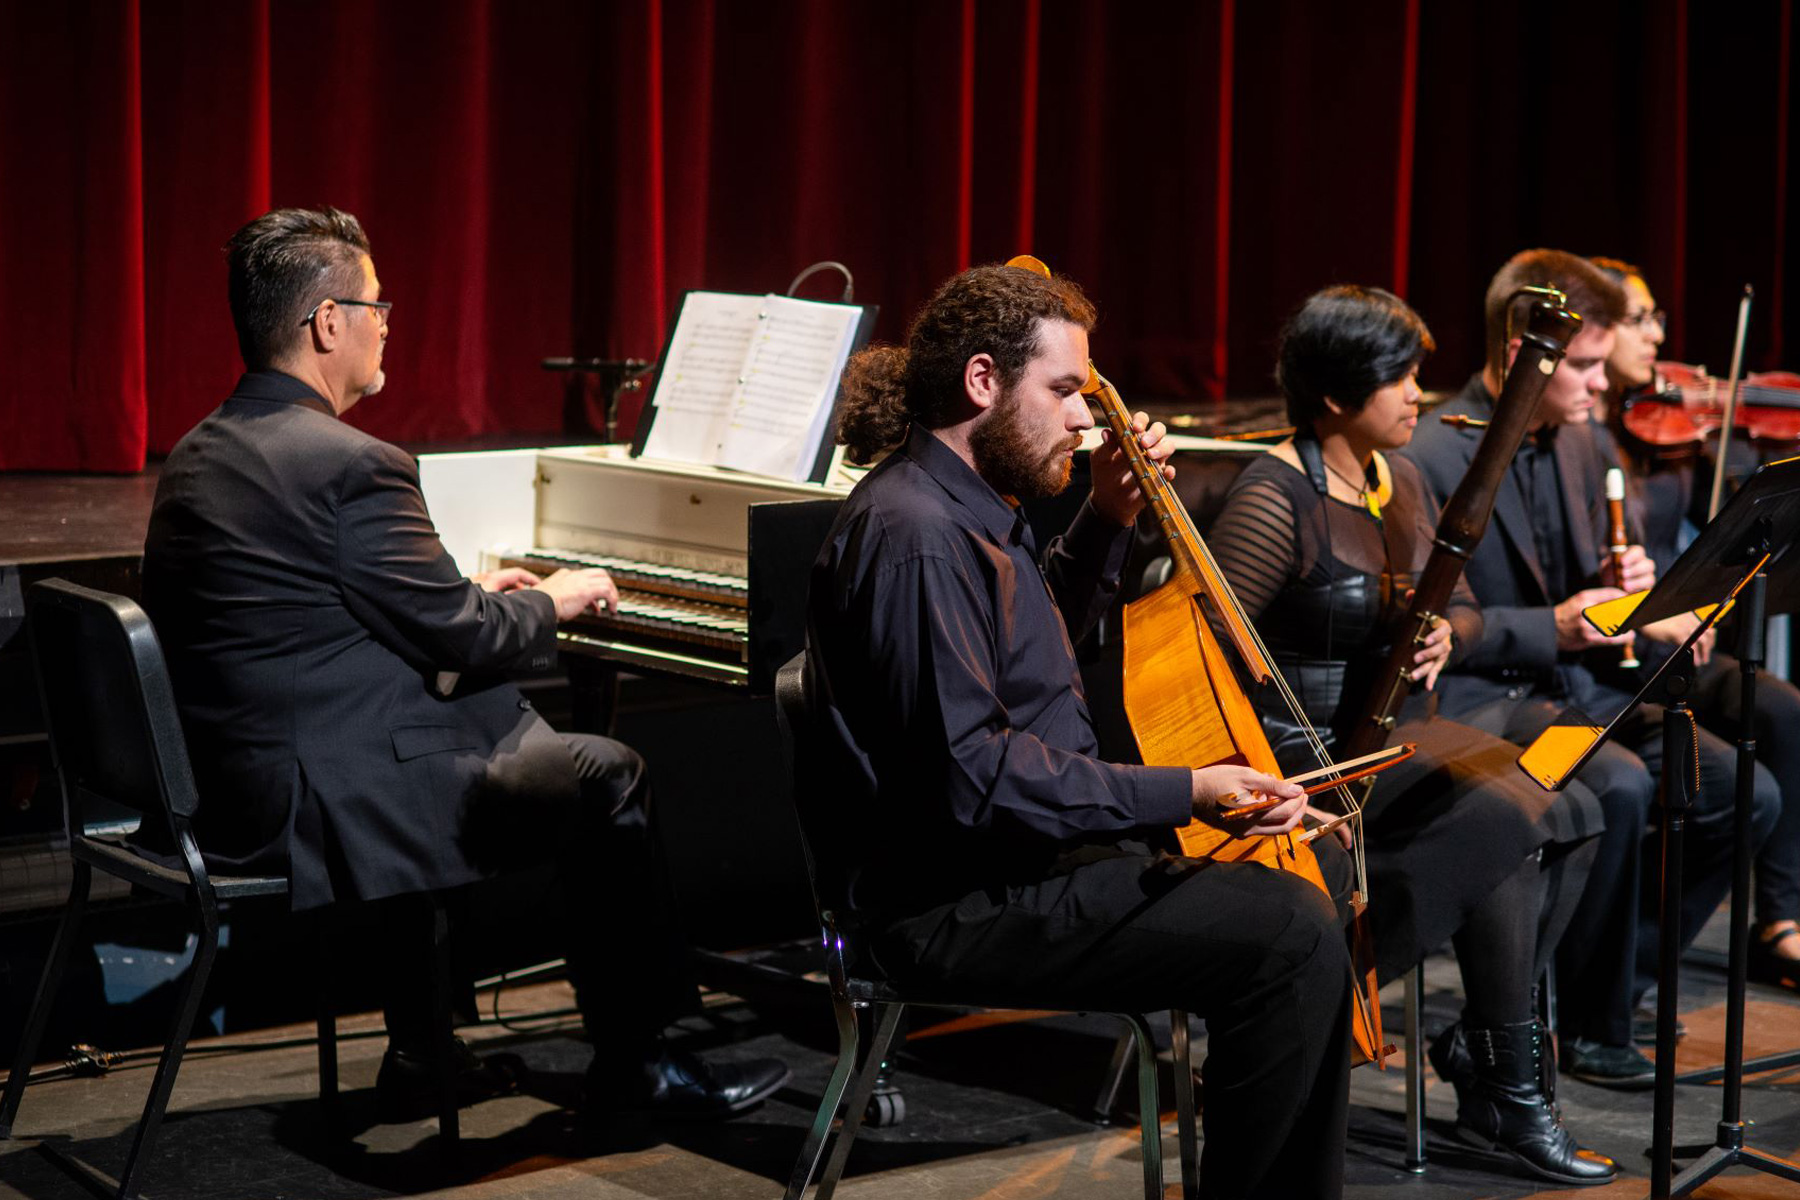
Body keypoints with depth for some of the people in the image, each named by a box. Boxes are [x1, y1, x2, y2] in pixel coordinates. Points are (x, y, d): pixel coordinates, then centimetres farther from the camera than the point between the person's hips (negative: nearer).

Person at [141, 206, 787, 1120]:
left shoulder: (198, 456, 11)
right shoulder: (350, 464, -18)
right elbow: (461, 638, -14)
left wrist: (468, 596, 20)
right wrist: (553, 601, 6)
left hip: (224, 796, 10)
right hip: (324, 815, -10)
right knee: (606, 778, 3)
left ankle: (420, 1048, 34)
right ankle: (633, 1059, 13)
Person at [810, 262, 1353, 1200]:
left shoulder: (971, 509, 13)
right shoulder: (914, 535, -21)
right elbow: (970, 771, -27)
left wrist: (1106, 521, 17)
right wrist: (1181, 795, -27)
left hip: (1033, 850, 12)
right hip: (959, 903, -12)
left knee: (1316, 866, 22)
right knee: (1292, 936, -26)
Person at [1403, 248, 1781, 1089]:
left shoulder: (1577, 444, 12)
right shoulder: (1431, 460, -14)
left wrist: (1620, 584, -2)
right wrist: (1550, 630, -23)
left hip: (1578, 687, 8)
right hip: (1473, 701, -8)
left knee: (1744, 793, -7)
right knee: (1619, 787, -33)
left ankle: (1619, 980, 7)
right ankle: (1588, 1028, -15)